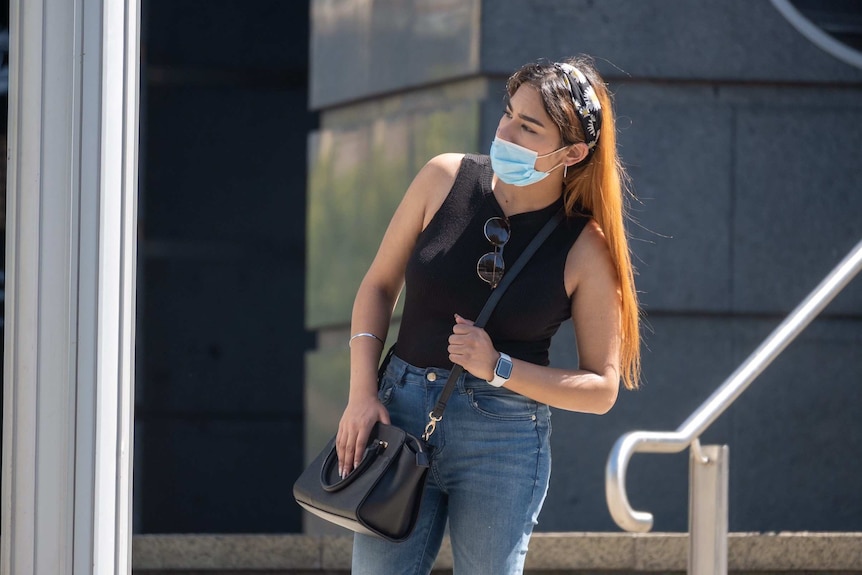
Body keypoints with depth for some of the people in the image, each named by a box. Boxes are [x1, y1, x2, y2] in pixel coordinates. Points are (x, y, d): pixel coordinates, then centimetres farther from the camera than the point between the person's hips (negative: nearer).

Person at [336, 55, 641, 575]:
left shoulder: (584, 248, -6)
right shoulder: (445, 179, 0)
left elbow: (601, 389, -4)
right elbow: (380, 284, 9)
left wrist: (498, 368, -15)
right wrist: (362, 393, -2)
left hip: (505, 438, -2)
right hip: (403, 411, 2)